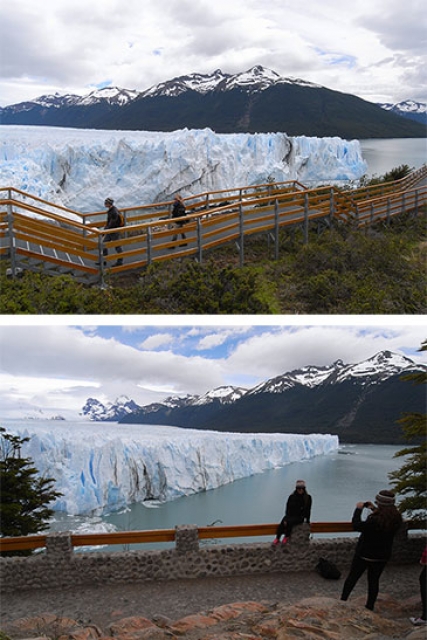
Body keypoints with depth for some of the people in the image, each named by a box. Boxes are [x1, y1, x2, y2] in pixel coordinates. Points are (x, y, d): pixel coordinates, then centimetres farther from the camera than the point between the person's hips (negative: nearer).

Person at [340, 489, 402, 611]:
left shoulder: (375, 520, -32)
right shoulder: (396, 519, -12)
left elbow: (357, 525, -23)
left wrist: (358, 509, -12)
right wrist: (374, 509, 10)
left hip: (365, 554, -5)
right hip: (382, 556, 5)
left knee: (352, 578, 13)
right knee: (374, 581, 18)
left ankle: (342, 601, 24)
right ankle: (370, 607, 26)